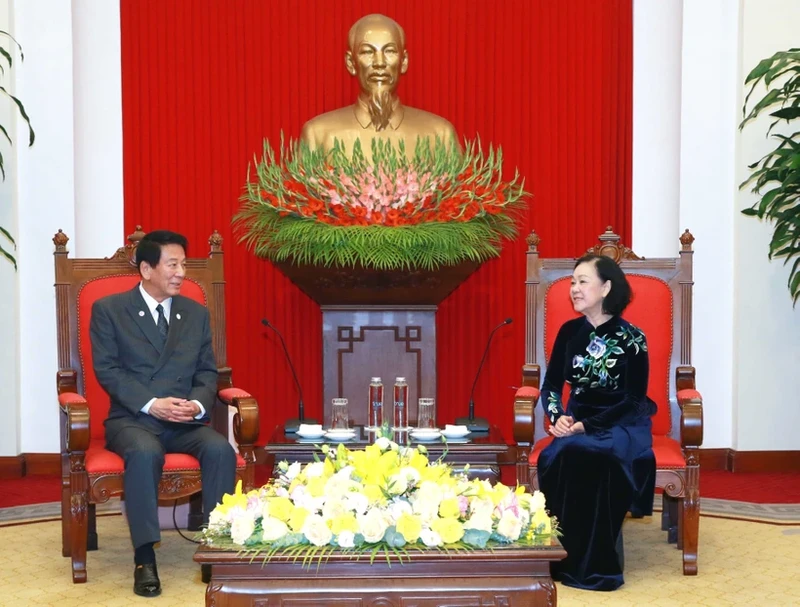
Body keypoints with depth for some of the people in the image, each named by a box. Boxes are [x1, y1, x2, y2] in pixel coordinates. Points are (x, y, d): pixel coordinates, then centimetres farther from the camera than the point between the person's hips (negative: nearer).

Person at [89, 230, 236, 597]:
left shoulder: (196, 313, 14)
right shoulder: (108, 309, 3)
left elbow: (207, 372, 12)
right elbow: (107, 370, -5)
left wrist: (197, 404, -11)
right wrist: (152, 404, -19)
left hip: (186, 422, 3)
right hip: (132, 419, -3)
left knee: (220, 450, -29)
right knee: (145, 453, -37)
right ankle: (145, 558, -30)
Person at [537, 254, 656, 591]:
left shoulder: (631, 337, -7)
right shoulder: (569, 331, 5)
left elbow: (634, 399, -10)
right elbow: (551, 385, 10)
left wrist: (588, 426, -19)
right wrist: (558, 417, -12)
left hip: (622, 424, -3)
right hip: (577, 422, 4)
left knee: (595, 458, -35)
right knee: (558, 457, -30)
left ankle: (595, 565, -24)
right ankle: (565, 559, -20)